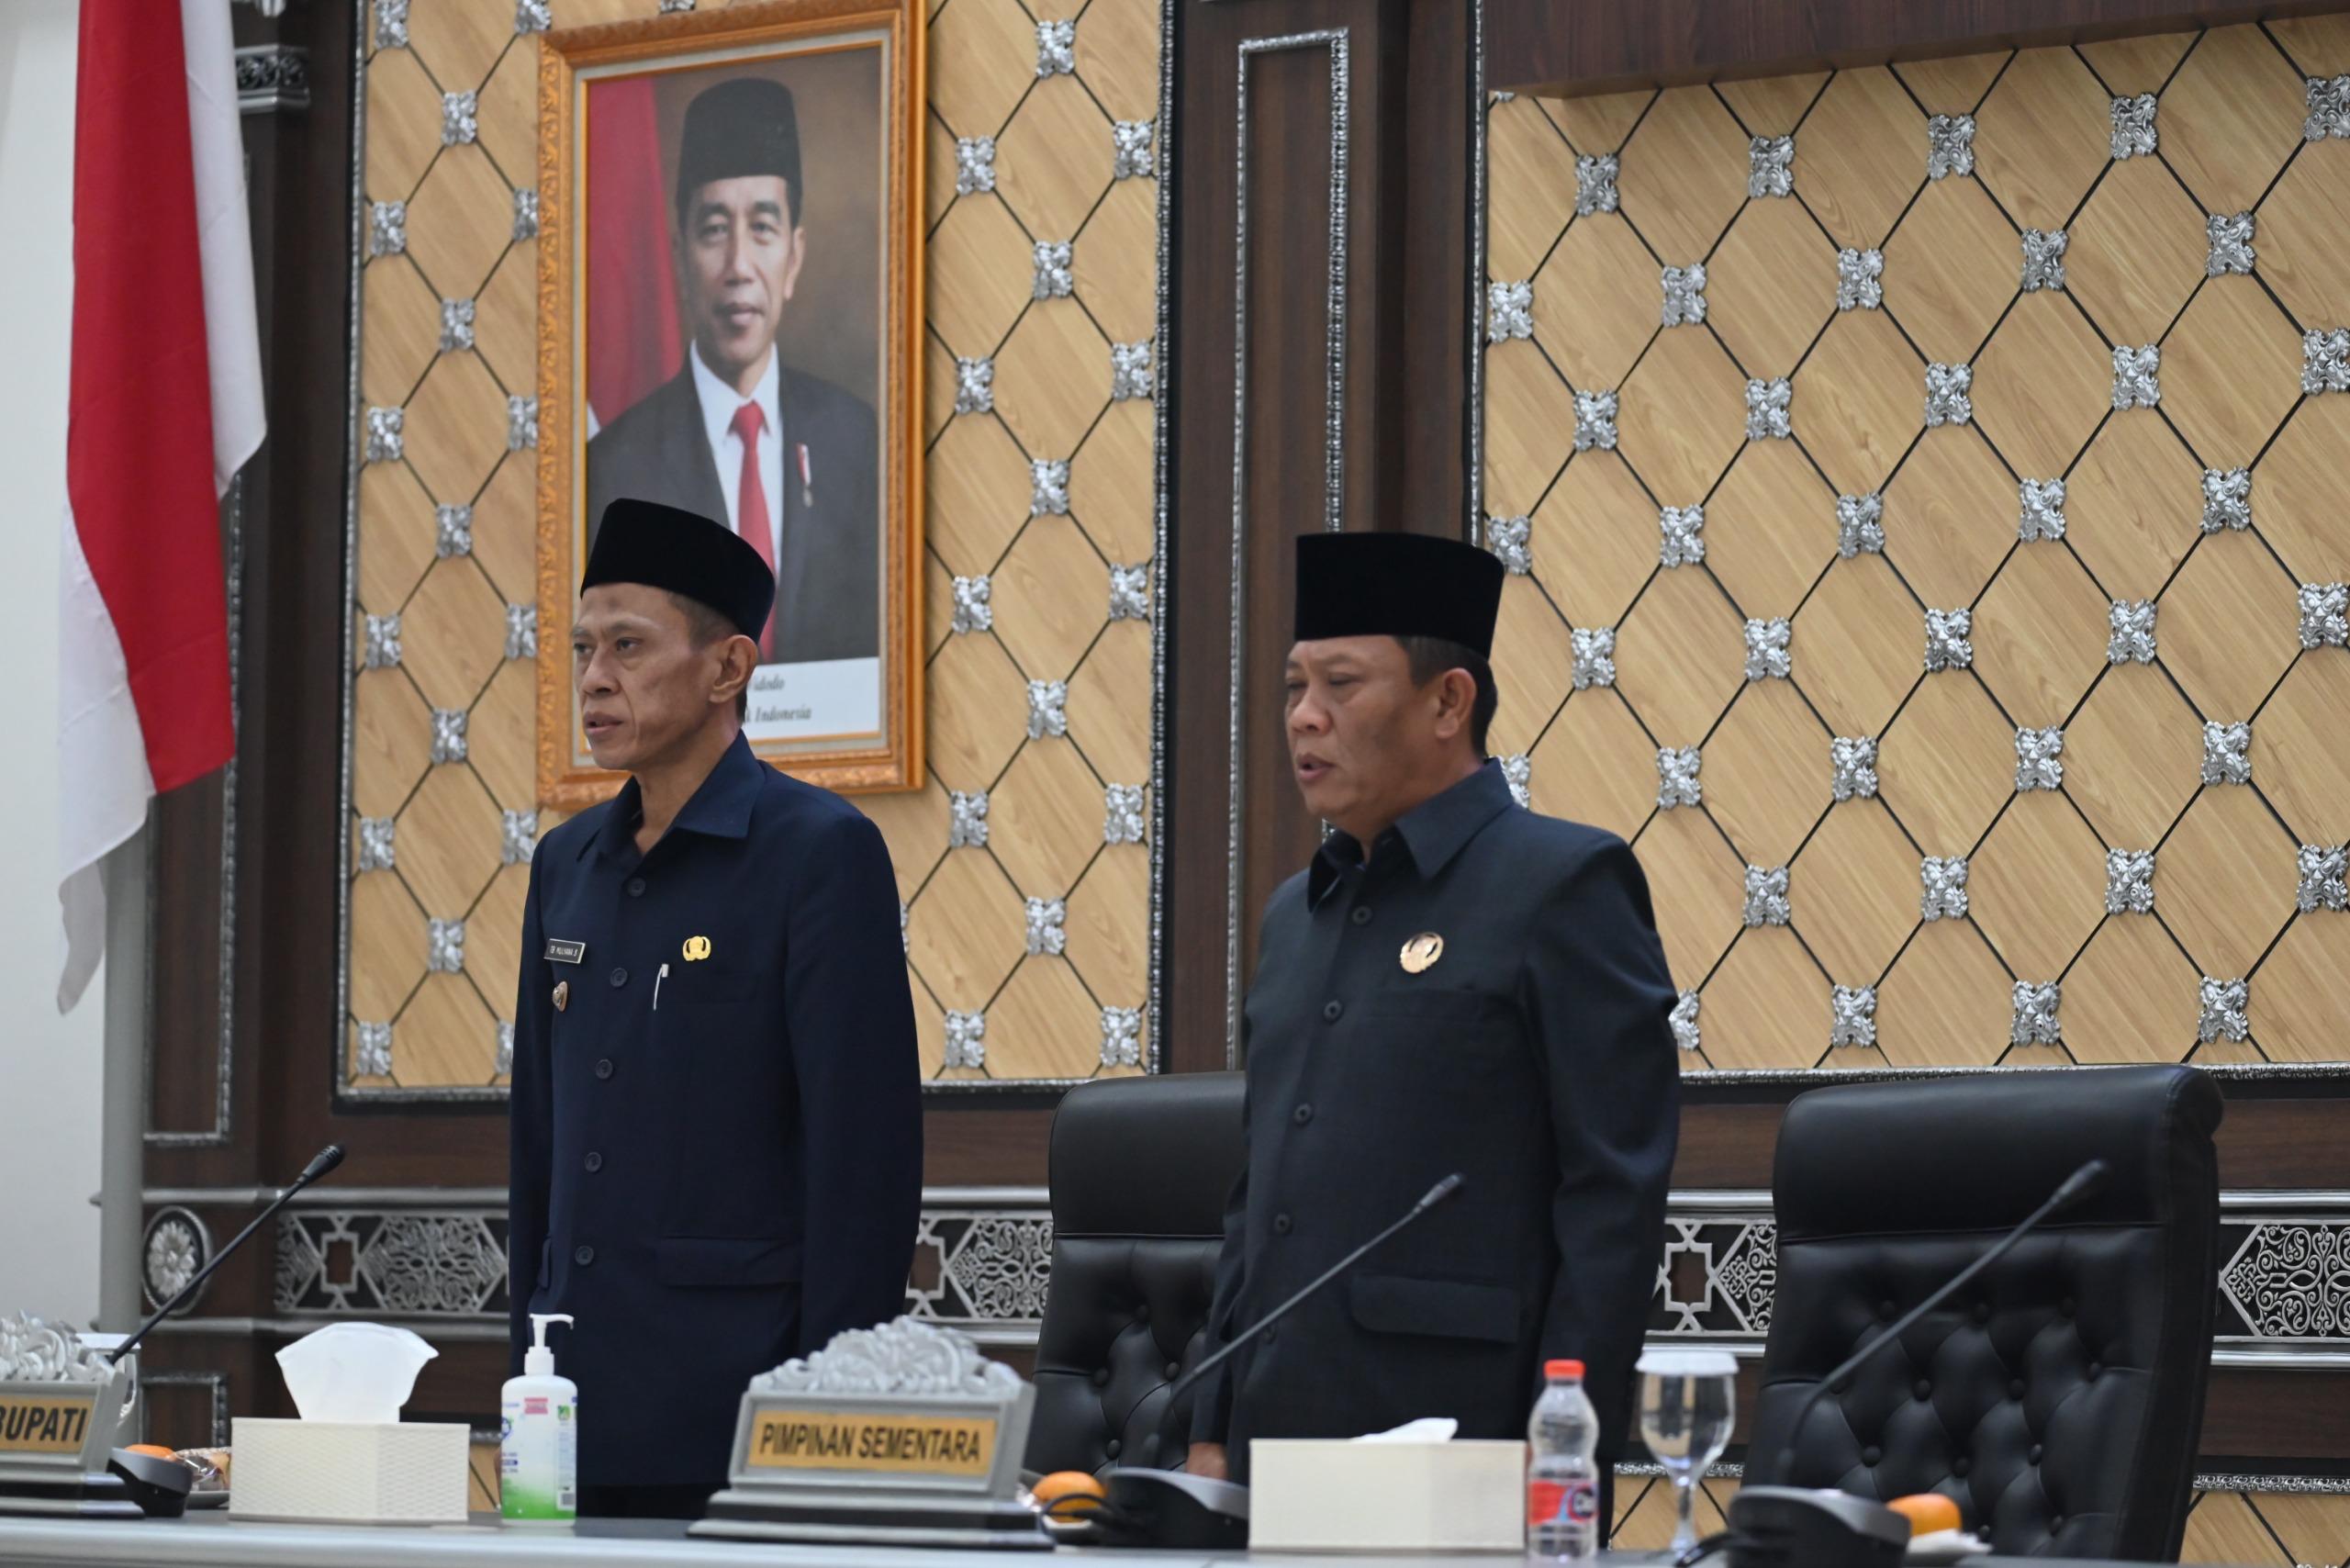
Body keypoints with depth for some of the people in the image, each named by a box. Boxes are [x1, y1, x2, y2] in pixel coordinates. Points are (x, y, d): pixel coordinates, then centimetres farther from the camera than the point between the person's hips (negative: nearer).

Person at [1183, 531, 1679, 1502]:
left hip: (1459, 1451, -7)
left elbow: (1617, 1199, -10)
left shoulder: (1563, 885, -5)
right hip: (1275, 1448, 7)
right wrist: (1213, 1431, 14)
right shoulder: (1298, 913, 18)